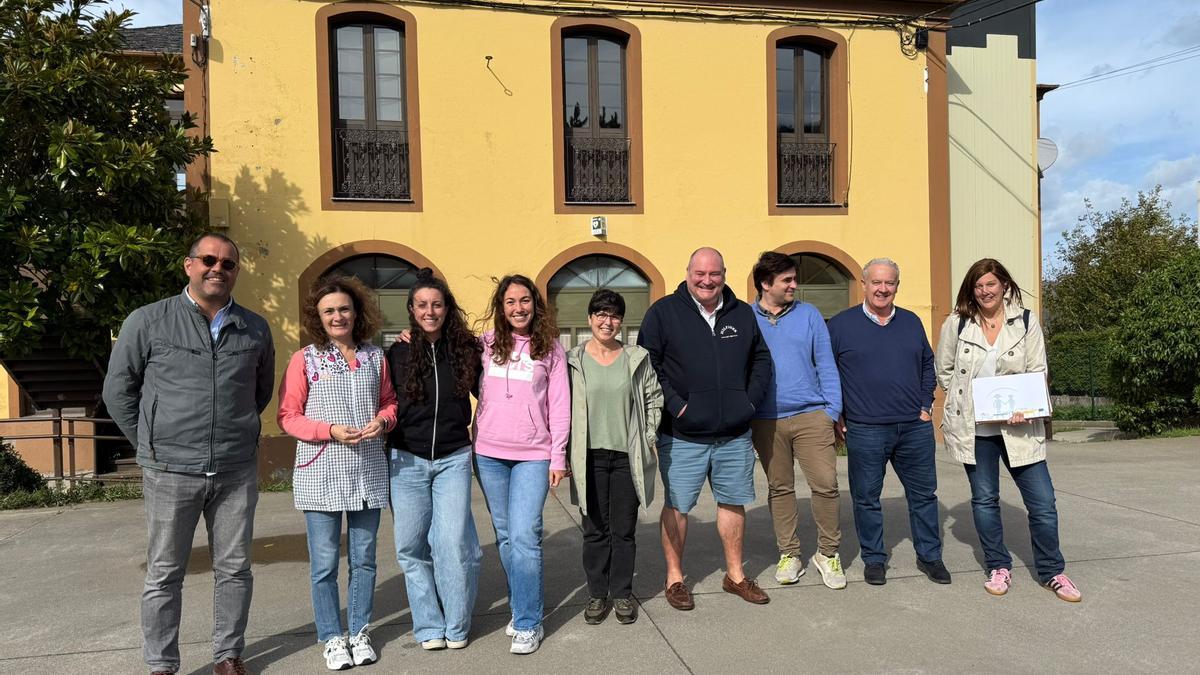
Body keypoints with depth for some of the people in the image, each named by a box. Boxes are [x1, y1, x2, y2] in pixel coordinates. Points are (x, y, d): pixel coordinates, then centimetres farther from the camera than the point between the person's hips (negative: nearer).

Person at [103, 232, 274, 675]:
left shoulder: (255, 329, 7)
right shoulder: (148, 322, -1)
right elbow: (119, 390, 6)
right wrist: (151, 445, 5)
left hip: (237, 472, 2)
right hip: (171, 472, -2)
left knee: (234, 570, 10)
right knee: (164, 574, 9)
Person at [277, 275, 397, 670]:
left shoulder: (375, 357, 6)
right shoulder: (304, 360, -3)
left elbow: (390, 401, 14)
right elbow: (288, 417, -4)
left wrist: (383, 420, -8)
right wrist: (330, 430, -17)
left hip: (368, 473, 3)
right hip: (321, 475, -2)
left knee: (363, 558, 12)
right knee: (324, 563, 5)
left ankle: (359, 632, 28)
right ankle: (332, 638, 22)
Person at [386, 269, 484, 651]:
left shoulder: (464, 349, 0)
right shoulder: (398, 353, 1)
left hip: (453, 459, -1)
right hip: (407, 461, 1)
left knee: (453, 541, -7)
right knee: (411, 546, 5)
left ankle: (455, 626, 12)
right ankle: (429, 627, 21)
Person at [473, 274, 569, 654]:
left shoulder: (551, 348, 2)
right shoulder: (486, 344, 6)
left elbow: (559, 406, 1)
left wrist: (558, 457, -2)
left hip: (533, 455, -2)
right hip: (489, 453, 3)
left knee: (524, 537, -9)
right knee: (505, 536, 10)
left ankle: (528, 624, 2)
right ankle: (521, 607, 26)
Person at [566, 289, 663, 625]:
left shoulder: (637, 359, 4)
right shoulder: (573, 361, 0)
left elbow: (654, 399, 10)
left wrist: (646, 438, 4)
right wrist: (569, 451, -2)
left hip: (627, 456, 1)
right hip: (589, 458, 0)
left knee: (624, 529, 8)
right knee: (595, 530, 8)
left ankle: (622, 594, 23)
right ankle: (598, 594, 23)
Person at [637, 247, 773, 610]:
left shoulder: (742, 314, 9)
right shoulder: (663, 312, -4)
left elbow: (762, 360, 17)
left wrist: (750, 400, 4)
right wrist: (674, 404, -13)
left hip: (735, 434, 4)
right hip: (682, 435, -4)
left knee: (733, 501, 15)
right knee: (677, 506, 5)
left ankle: (735, 575, 32)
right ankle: (674, 578, 22)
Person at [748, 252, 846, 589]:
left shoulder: (809, 314, 6)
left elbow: (825, 364, 5)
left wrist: (833, 409, -1)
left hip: (811, 415, 0)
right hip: (766, 420, 0)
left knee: (825, 484, -3)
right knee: (779, 488, 10)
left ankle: (828, 553, 17)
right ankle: (789, 554, 24)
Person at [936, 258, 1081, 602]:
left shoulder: (1026, 321, 1)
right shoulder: (957, 323, 1)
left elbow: (1037, 373, -1)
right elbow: (944, 370, 10)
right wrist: (966, 399, 1)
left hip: (1017, 425, 0)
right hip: (973, 428, 1)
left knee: (1043, 500, 1)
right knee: (984, 499, 10)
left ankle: (1052, 572, 19)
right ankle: (999, 568, 26)